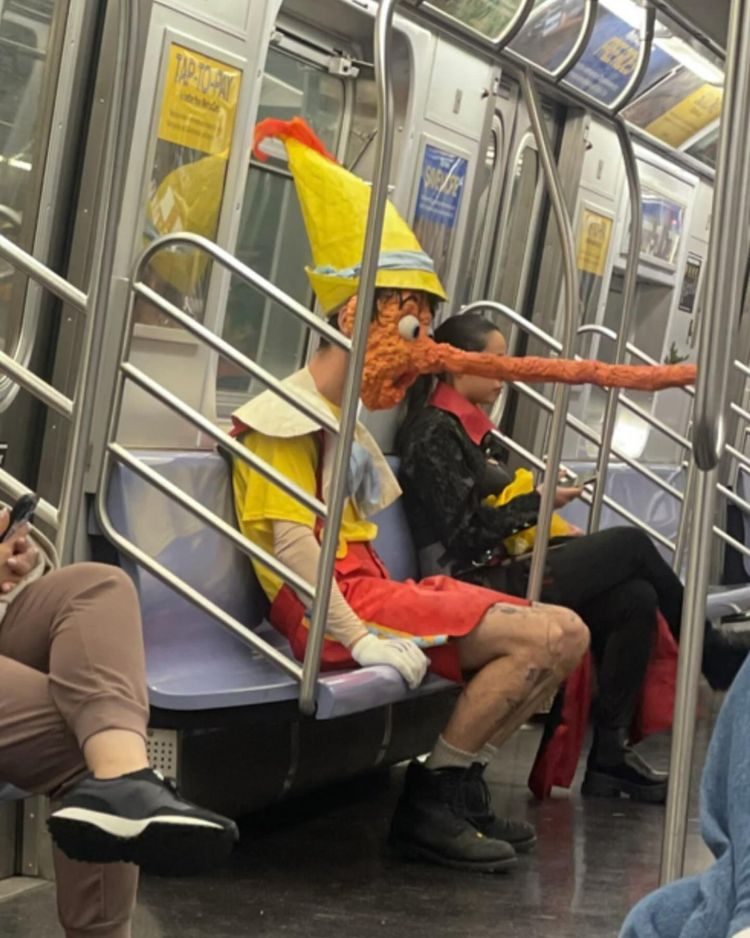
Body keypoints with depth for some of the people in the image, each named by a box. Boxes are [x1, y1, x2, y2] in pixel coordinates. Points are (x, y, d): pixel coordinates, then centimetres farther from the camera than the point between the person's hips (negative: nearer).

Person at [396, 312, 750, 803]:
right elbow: (465, 531, -16)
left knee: (636, 599, -9)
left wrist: (566, 538, 4)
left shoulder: (473, 429, 18)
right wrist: (539, 503, -9)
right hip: (479, 585, -9)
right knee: (632, 544, -9)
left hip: (504, 571, 9)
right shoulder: (434, 432, -10)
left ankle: (610, 752, -7)